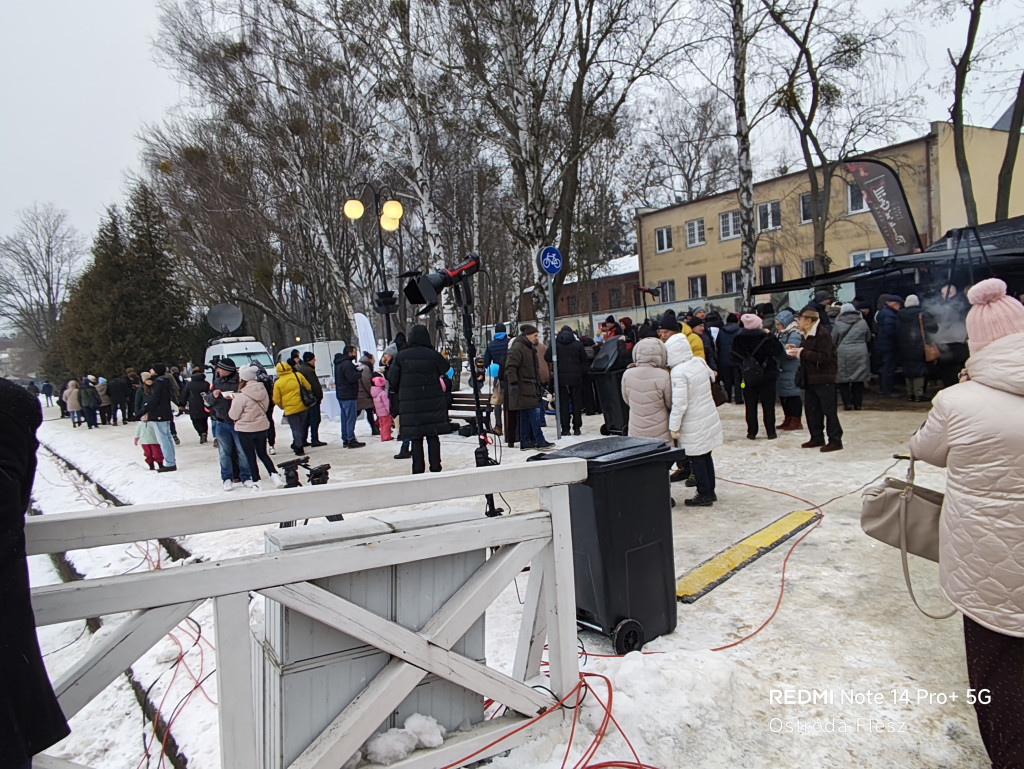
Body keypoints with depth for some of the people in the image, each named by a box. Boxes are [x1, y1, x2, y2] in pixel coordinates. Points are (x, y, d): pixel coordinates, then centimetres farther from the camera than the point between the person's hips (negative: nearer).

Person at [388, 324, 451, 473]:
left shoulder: (401, 356, -4)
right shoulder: (434, 355, -6)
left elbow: (392, 380, 0)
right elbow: (446, 370, 6)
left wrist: (400, 390, 18)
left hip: (410, 402, 0)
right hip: (433, 402, 0)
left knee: (416, 438, 6)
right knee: (433, 437, 6)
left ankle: (418, 470, 8)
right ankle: (435, 468, 8)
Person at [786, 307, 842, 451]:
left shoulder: (822, 335, -15)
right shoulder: (807, 335, 14)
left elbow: (824, 357, -24)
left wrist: (802, 352, -21)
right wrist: (796, 350, 4)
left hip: (823, 379, -9)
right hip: (810, 379, 9)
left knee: (829, 410, -4)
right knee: (811, 409, 12)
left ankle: (835, 440, 1)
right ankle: (817, 438, 22)